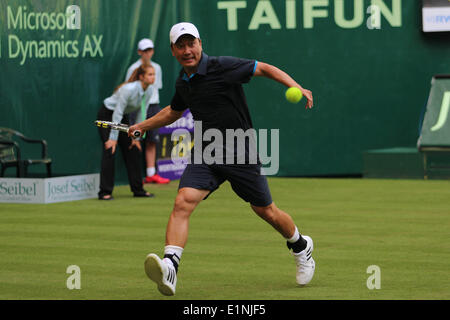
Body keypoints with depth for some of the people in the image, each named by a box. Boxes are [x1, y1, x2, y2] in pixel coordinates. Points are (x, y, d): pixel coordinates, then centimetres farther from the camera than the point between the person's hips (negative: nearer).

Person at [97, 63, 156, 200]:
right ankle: (105, 192, -14)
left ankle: (137, 189, 10)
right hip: (107, 115, -7)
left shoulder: (150, 90, -9)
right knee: (110, 151, -15)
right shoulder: (130, 89, -31)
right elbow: (117, 113, -27)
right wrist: (113, 138, -24)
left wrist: (137, 137, -1)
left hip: (122, 117, 7)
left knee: (133, 150, 3)